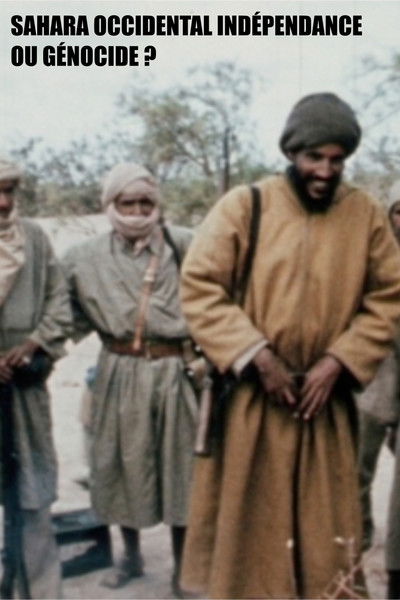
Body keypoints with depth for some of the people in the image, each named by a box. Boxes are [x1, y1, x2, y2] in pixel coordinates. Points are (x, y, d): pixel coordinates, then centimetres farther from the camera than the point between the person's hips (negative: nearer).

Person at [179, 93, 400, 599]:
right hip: (249, 397, -2)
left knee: (325, 529, 11)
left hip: (326, 398, 2)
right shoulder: (243, 206, -6)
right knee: (246, 523, 10)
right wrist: (258, 356, -15)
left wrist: (338, 361, -10)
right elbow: (198, 288, -9)